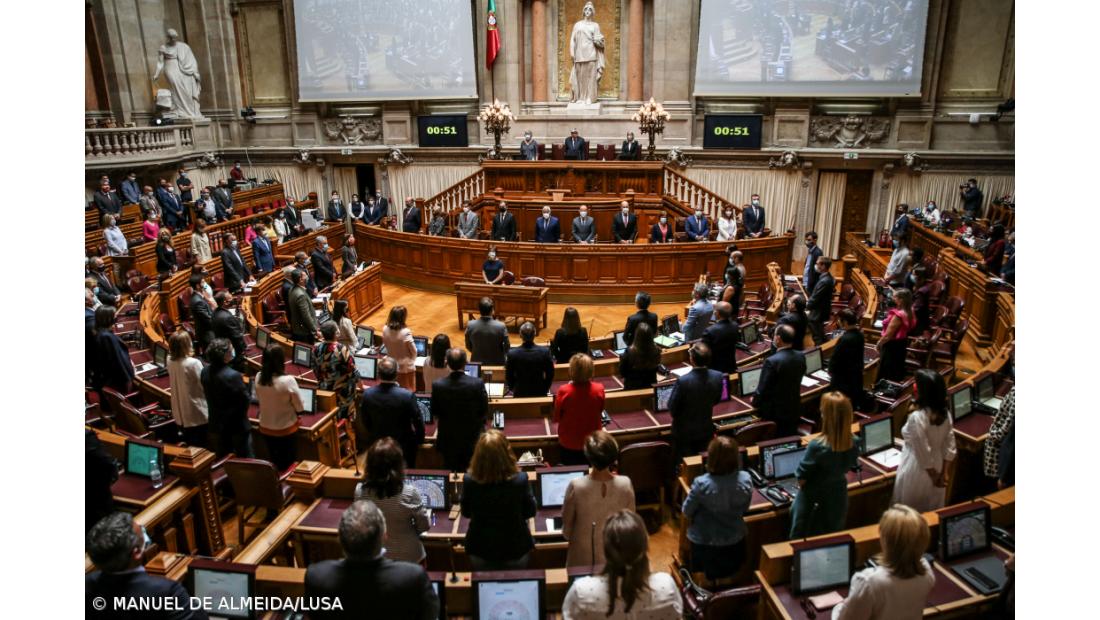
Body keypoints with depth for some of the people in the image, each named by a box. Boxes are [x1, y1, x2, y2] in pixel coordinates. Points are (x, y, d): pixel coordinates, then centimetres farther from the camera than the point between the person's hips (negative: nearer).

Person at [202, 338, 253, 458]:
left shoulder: (205, 372, -6)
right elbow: (245, 400, -20)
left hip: (217, 423, 7)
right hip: (237, 424, -7)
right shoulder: (233, 375, -28)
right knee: (245, 460, 8)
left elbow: (207, 393, 6)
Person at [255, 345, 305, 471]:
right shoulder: (288, 380, -28)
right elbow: (300, 409, -17)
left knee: (274, 463, 23)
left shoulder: (258, 378, -13)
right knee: (289, 464, 15)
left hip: (265, 429, 5)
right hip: (286, 430, -4)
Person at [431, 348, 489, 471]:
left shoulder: (437, 385, -16)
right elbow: (484, 411, -7)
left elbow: (435, 414, -2)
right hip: (472, 438, 0)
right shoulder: (478, 384, -19)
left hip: (447, 439, 1)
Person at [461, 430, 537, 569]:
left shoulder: (469, 480, -23)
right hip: (515, 550, -1)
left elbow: (466, 513, -3)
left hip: (480, 550, 1)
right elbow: (530, 512, -8)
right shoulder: (520, 480, -26)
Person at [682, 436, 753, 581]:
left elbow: (687, 512, -14)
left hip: (705, 544, -3)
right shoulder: (745, 479, -23)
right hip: (735, 542, 3)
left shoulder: (701, 484, -32)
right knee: (732, 574, 35)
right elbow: (744, 510, -3)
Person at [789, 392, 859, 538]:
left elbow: (801, 478, -18)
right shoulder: (854, 444, -17)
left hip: (813, 500, -4)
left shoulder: (817, 446, -32)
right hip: (838, 497, 5)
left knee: (800, 538, 16)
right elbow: (847, 467, 3)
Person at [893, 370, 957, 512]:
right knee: (932, 512, 23)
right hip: (937, 468, 7)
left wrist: (933, 476, -8)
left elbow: (923, 453, -23)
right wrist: (943, 473, 5)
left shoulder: (917, 417, -29)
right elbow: (950, 446, -1)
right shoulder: (945, 413, -6)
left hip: (918, 473, -7)